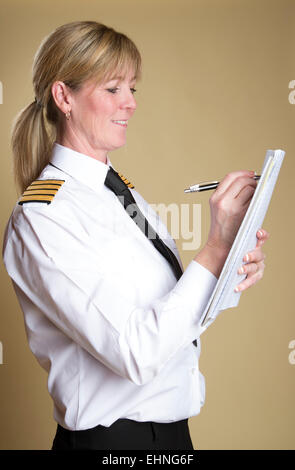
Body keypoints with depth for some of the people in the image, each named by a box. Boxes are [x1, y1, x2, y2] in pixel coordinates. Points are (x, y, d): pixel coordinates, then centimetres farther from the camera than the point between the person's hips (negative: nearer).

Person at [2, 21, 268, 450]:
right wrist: (217, 247, -25)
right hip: (112, 436, -7)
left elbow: (172, 305, 6)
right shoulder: (41, 218, -19)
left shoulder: (123, 192, 6)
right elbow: (136, 355, -25)